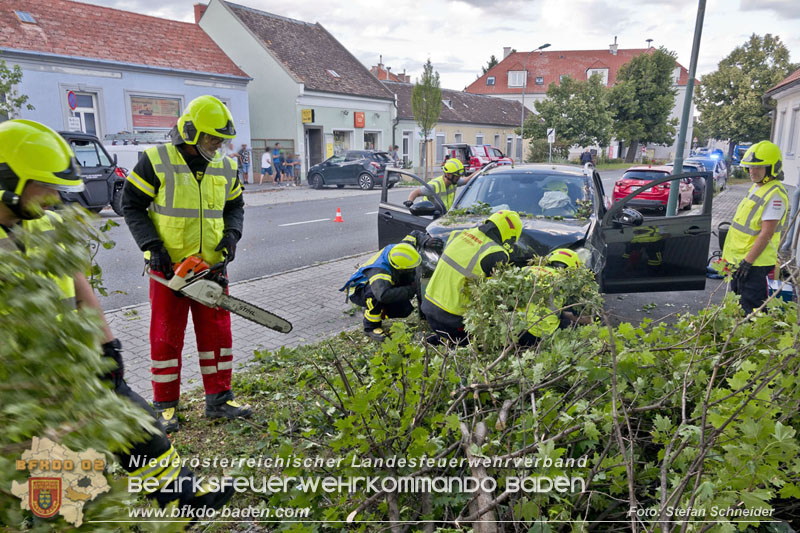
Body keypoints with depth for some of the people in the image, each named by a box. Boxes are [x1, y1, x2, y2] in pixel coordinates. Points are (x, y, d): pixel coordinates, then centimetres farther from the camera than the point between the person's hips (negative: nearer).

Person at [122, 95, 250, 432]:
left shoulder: (225, 168, 5)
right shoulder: (155, 161, -8)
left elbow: (235, 206, 16)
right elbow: (132, 206, -5)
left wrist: (231, 234, -4)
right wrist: (152, 246, -15)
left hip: (212, 266, 4)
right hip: (169, 266, -4)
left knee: (217, 332, 8)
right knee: (166, 337, 6)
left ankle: (218, 400, 21)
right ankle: (165, 406, 20)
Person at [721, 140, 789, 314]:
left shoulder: (774, 195, -19)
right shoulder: (756, 187, 11)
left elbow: (766, 234, -23)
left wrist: (748, 261, -23)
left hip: (754, 263, -10)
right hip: (739, 259, 10)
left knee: (750, 308, -5)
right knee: (736, 303, 20)